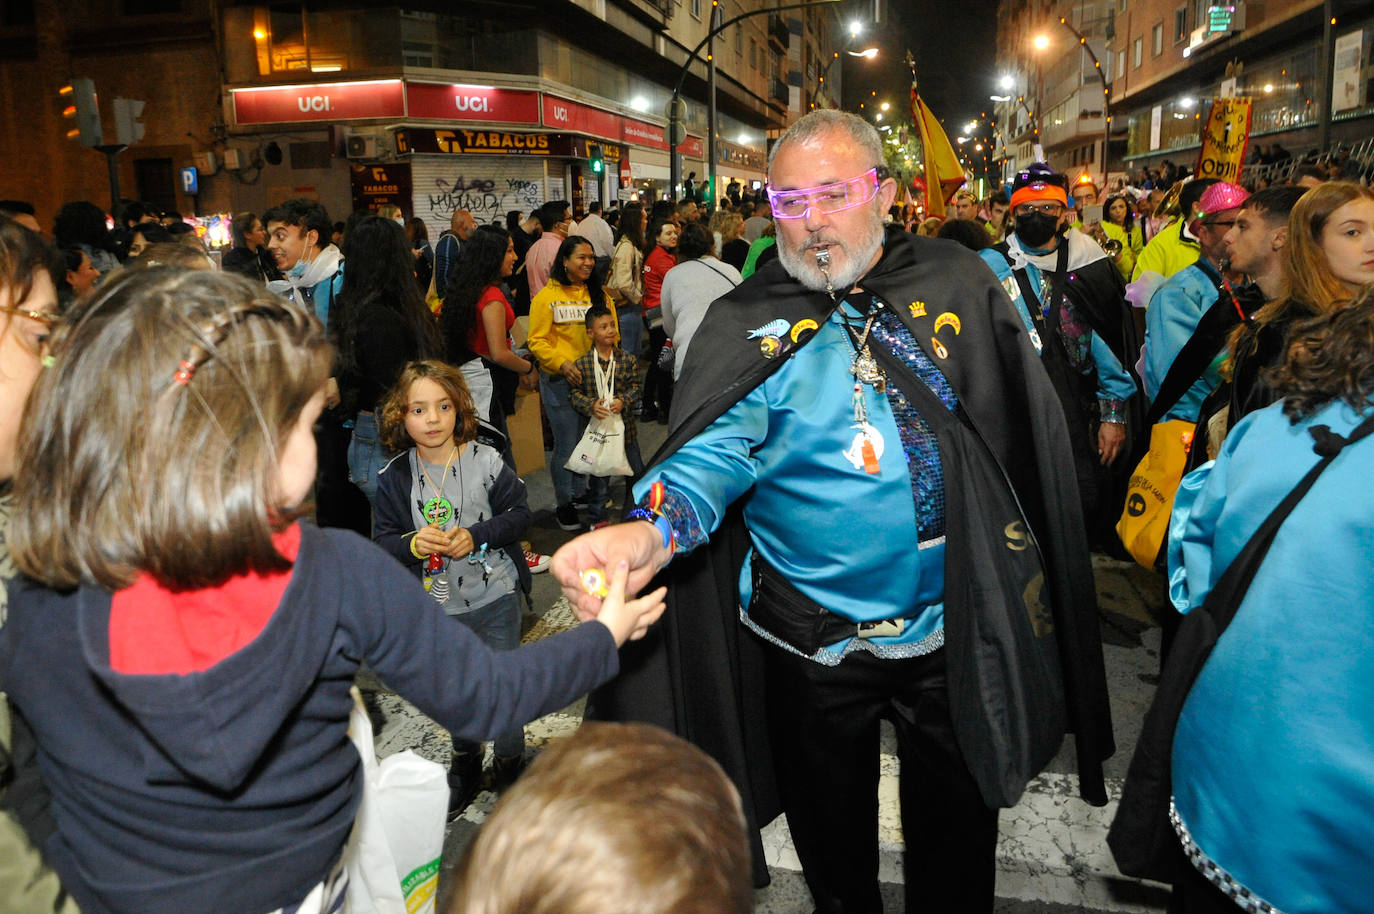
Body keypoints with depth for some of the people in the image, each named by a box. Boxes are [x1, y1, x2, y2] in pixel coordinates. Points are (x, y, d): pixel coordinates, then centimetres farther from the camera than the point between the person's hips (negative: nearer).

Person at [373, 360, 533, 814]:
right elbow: (382, 541, -3)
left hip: (495, 596, -2)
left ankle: (510, 761, 34)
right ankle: (465, 761, 44)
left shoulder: (486, 461, -14)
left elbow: (519, 513, -9)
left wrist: (475, 535, -22)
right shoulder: (394, 477, -8)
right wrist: (412, 544, -24)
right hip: (437, 606, 2)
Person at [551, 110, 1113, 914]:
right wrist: (651, 530, -40)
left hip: (953, 629, 1)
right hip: (811, 637, 0)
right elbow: (714, 453, -19)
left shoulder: (962, 285, -4)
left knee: (957, 832, 22)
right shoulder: (748, 327, -7)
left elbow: (1029, 435, -1)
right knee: (832, 835, 23)